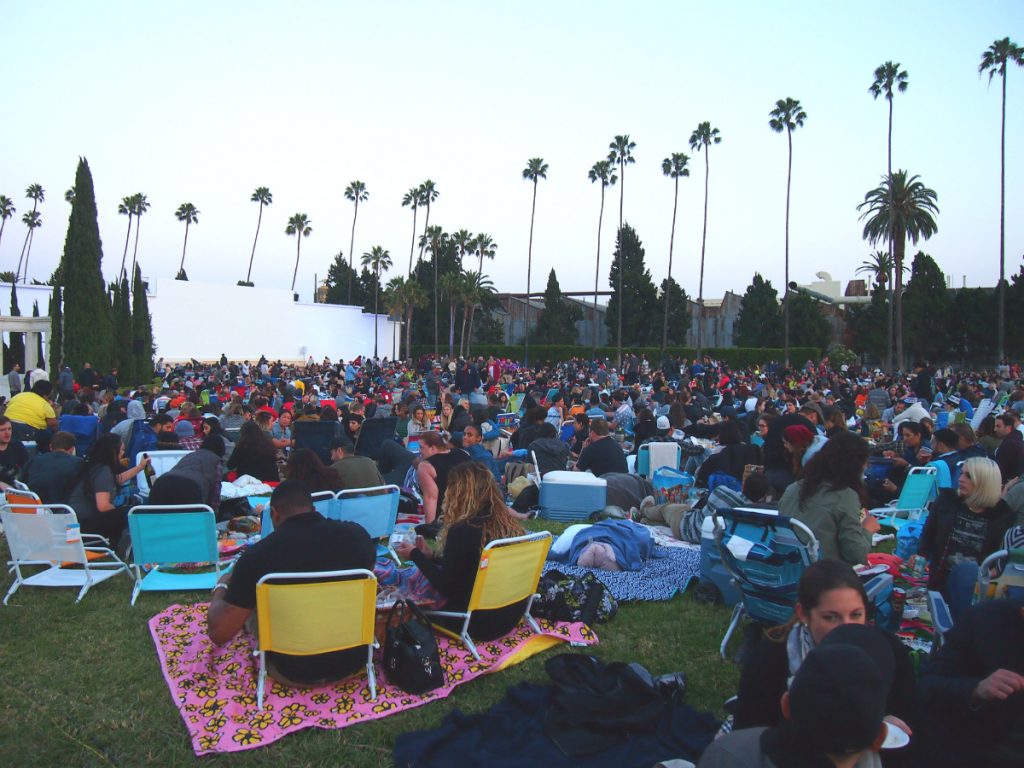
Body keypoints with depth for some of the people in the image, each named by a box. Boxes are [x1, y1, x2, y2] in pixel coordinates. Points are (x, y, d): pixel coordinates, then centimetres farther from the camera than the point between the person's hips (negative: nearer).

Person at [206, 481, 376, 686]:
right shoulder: (357, 534, -10)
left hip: (293, 671, -2)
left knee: (248, 605, 21)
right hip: (354, 661, 2)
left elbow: (219, 634, -11)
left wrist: (221, 586, 9)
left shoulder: (258, 554, -19)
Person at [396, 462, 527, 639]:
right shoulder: (509, 522, 0)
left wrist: (415, 555, -2)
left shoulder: (463, 531, -23)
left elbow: (446, 587, -13)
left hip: (481, 622, -7)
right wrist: (431, 556, 16)